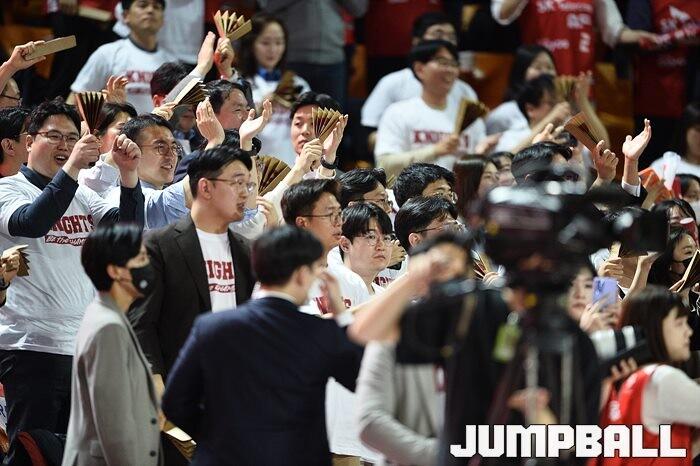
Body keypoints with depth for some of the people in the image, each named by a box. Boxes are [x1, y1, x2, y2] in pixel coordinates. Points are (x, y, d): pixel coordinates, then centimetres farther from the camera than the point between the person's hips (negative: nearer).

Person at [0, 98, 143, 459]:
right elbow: (32, 222, -21)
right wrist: (71, 169, -27)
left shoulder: (84, 196, 16)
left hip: (86, 346, 6)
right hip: (32, 345, -6)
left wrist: (129, 175, -10)